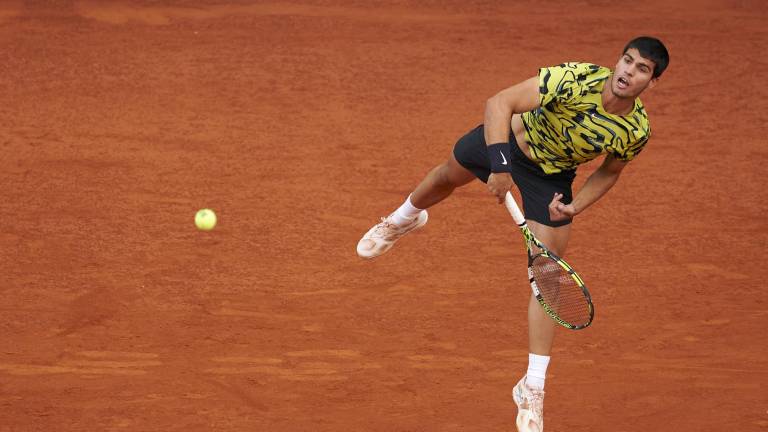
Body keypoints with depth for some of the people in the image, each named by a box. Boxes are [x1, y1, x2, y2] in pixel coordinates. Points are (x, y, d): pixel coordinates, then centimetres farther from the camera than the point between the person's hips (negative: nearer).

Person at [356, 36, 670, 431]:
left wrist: (575, 206, -18)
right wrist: (500, 164, -49)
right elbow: (499, 103, -39)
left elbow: (610, 171, -3)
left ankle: (532, 388, 4)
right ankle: (404, 219, 68)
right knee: (448, 175, 29)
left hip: (551, 176, 1)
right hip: (511, 137, 0)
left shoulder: (637, 131, -26)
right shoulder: (575, 79, -39)